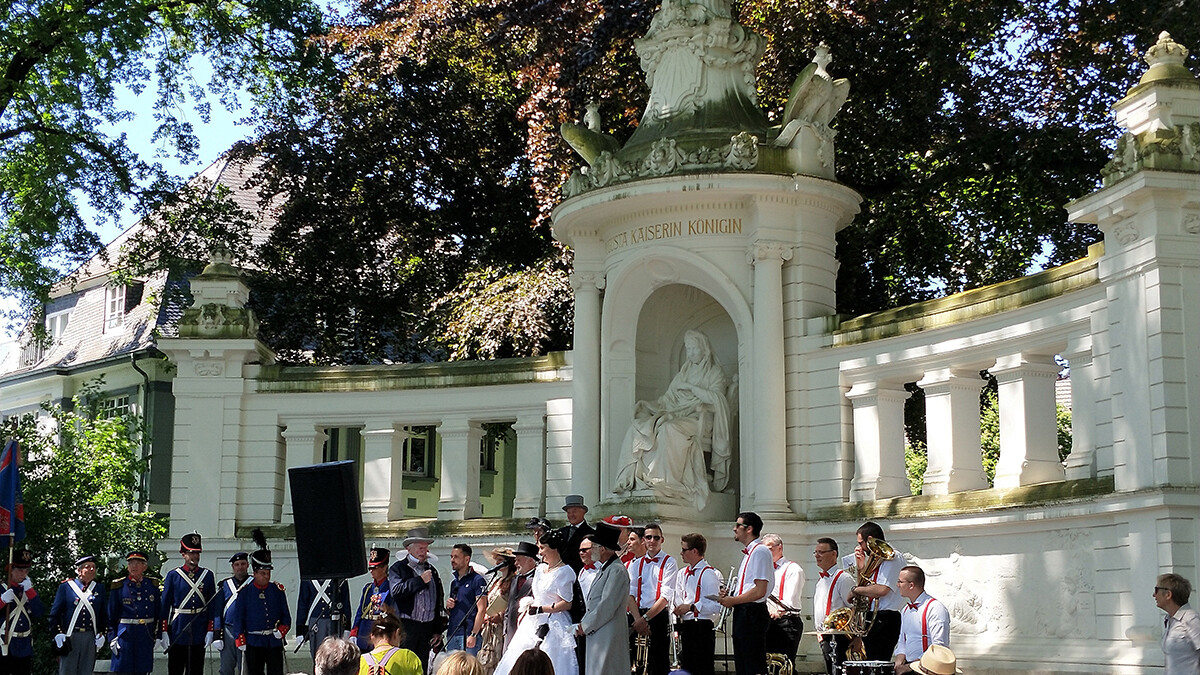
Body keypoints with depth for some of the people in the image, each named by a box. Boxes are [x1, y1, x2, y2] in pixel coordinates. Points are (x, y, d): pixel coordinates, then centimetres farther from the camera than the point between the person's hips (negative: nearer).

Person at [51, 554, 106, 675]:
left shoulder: (99, 589, 11)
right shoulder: (65, 587, 1)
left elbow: (104, 615, 16)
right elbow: (55, 614, 2)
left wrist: (101, 634, 4)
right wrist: (58, 634, -7)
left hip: (90, 638, 3)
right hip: (69, 637, -3)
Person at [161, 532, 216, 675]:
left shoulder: (208, 575, 5)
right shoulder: (173, 575, 0)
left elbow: (212, 605, 5)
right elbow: (165, 605, 0)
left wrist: (210, 631, -1)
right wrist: (164, 632, -5)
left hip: (199, 632, 1)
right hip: (177, 631, -1)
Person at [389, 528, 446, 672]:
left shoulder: (431, 571, 18)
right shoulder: (398, 568, 4)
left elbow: (439, 602, 19)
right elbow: (396, 591, -14)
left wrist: (438, 631, 15)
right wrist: (420, 580, -12)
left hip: (427, 628, 5)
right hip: (406, 627, -5)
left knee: (422, 667, 5)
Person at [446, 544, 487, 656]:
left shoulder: (477, 580, -4)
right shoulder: (454, 582, 20)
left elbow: (481, 610, -11)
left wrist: (473, 635, -18)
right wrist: (448, 606, 5)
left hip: (468, 634, -7)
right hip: (452, 634, 8)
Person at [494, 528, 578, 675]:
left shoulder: (565, 572, -9)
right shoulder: (541, 568, 13)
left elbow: (567, 604, -14)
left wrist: (541, 609, -15)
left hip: (554, 624, -8)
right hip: (534, 624, 8)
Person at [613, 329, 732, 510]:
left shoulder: (715, 373, 10)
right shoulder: (683, 373, 27)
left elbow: (715, 398, -7)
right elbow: (668, 399, 20)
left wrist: (690, 387, -5)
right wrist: (649, 406, 1)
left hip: (698, 421, -6)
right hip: (676, 416, 6)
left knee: (668, 429, -40)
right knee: (637, 426, -21)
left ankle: (667, 480, -40)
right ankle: (628, 479, -30)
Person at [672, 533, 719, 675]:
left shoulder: (708, 574, -10)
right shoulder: (682, 574, 16)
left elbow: (716, 605, -17)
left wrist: (691, 607, -17)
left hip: (702, 627, -8)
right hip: (685, 628, 8)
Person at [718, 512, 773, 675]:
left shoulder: (759, 551, -14)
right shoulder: (748, 552, 18)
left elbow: (759, 591, -21)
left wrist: (733, 600, -12)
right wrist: (730, 593, 11)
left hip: (752, 613, -11)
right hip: (742, 613, 11)